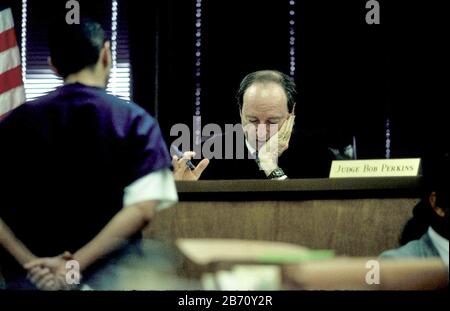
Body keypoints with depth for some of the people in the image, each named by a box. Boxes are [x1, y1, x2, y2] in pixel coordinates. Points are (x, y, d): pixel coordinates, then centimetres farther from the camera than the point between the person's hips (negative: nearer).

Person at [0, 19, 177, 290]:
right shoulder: (135, 121, -4)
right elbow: (142, 209, -15)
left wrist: (30, 262, -8)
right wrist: (77, 265, -15)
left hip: (31, 276, 2)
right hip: (107, 277, -2)